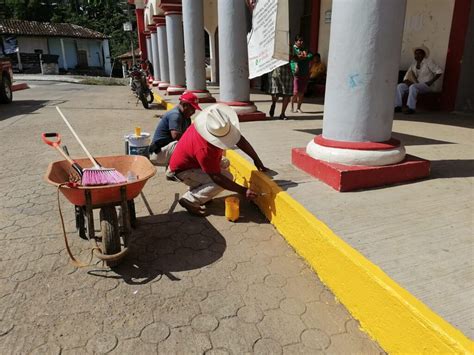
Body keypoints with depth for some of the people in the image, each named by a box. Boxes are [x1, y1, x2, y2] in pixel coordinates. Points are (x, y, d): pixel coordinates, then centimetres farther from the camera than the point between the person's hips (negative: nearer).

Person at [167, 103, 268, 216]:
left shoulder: (219, 127, -20)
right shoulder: (204, 149, -40)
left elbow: (239, 139, -11)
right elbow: (217, 178, -32)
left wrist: (256, 160, -13)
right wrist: (243, 191, -31)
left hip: (191, 160, 8)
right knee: (226, 178, -20)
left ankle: (196, 190, 10)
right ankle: (189, 200, -9)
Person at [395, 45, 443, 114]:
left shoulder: (428, 62, -2)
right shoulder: (414, 64, 14)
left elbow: (439, 71, -7)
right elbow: (408, 76, 13)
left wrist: (431, 82, -15)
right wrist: (406, 80, -10)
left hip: (426, 85, -6)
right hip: (415, 84, 6)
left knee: (413, 87, -38)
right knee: (399, 86, -16)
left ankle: (411, 108, -39)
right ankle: (398, 106, -23)